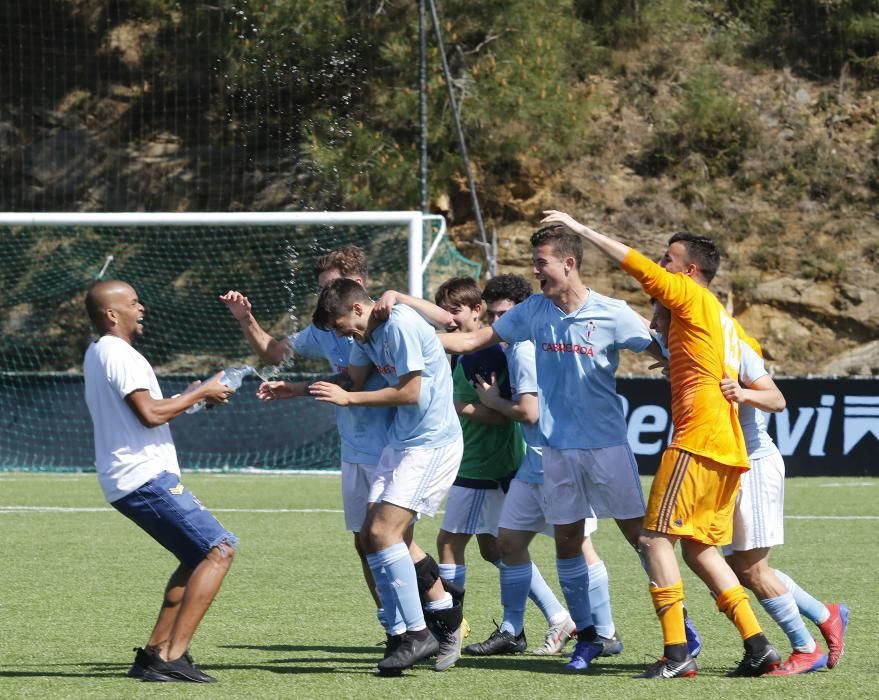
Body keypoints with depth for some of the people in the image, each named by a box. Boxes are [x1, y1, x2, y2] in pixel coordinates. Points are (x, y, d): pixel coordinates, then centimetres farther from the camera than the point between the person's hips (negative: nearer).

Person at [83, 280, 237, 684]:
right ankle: (171, 657, -20)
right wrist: (200, 393, -10)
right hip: (145, 477, -11)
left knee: (199, 557, 20)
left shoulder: (97, 354, 20)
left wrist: (190, 398, 16)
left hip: (126, 481, 11)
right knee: (219, 549, -14)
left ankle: (154, 653, 13)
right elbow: (150, 414, -23)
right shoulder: (118, 354, -13)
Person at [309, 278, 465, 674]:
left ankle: (418, 634, -11)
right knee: (374, 535, 5)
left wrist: (348, 398, -12)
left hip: (433, 443, -10)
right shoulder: (367, 334, 11)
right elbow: (354, 380, 20)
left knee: (383, 532, -17)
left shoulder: (400, 325, -18)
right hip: (401, 441, 10)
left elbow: (409, 392, -19)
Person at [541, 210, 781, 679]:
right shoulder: (723, 319, 23)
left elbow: (636, 263, -7)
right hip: (729, 446, 9)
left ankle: (676, 653, -15)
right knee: (699, 548, 12)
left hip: (698, 438, -9)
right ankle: (757, 646, 5)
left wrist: (581, 230, -2)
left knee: (657, 536, -8)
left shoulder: (692, 296, -2)